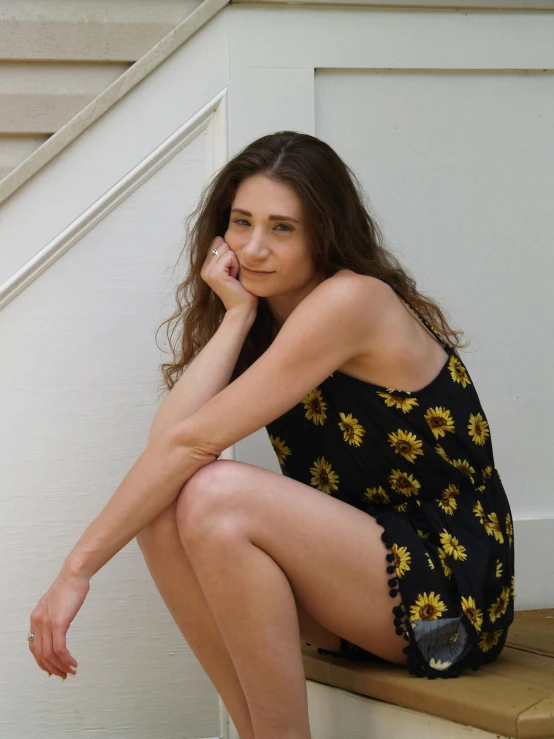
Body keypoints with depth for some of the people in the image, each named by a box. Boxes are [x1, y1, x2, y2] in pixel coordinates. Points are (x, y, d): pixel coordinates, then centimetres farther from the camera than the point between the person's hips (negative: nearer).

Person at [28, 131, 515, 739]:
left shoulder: (352, 301, -16)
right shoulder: (268, 317, 9)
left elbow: (190, 441, -21)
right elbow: (168, 434, -9)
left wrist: (79, 568, -20)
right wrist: (238, 313, -9)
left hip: (450, 592, -8)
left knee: (216, 496, -26)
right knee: (160, 506, -11)